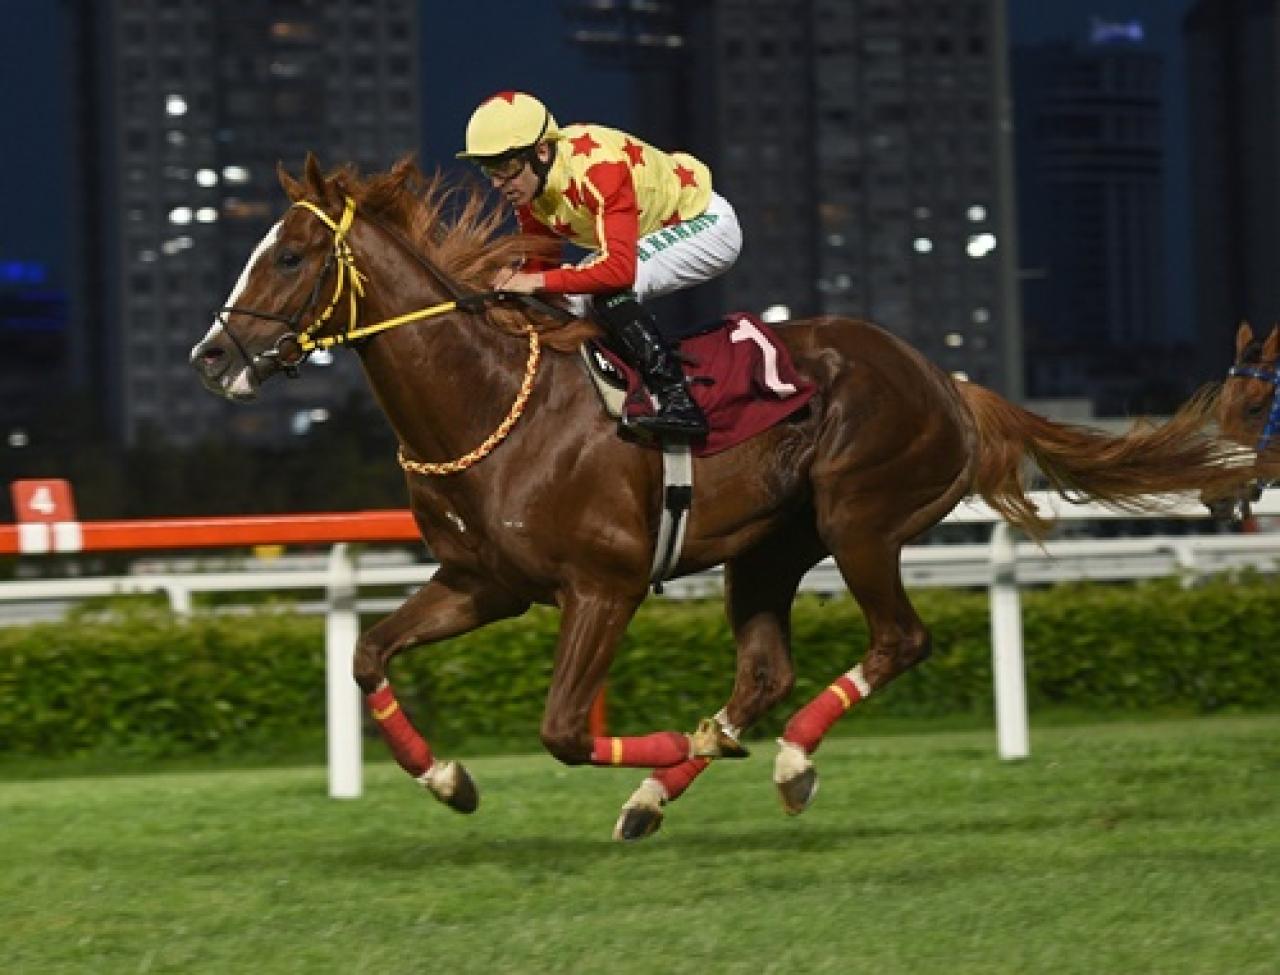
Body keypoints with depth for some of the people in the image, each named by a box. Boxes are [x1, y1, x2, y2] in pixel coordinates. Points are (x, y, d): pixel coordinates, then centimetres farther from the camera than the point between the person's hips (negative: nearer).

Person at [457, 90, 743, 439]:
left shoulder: (599, 167, -37)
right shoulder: (527, 186, -10)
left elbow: (619, 267, -44)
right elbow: (539, 263, -1)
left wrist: (539, 281, -44)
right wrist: (515, 279, -24)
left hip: (707, 223, -9)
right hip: (654, 233, 9)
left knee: (610, 288, -30)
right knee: (565, 302, -1)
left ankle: (677, 400, -29)